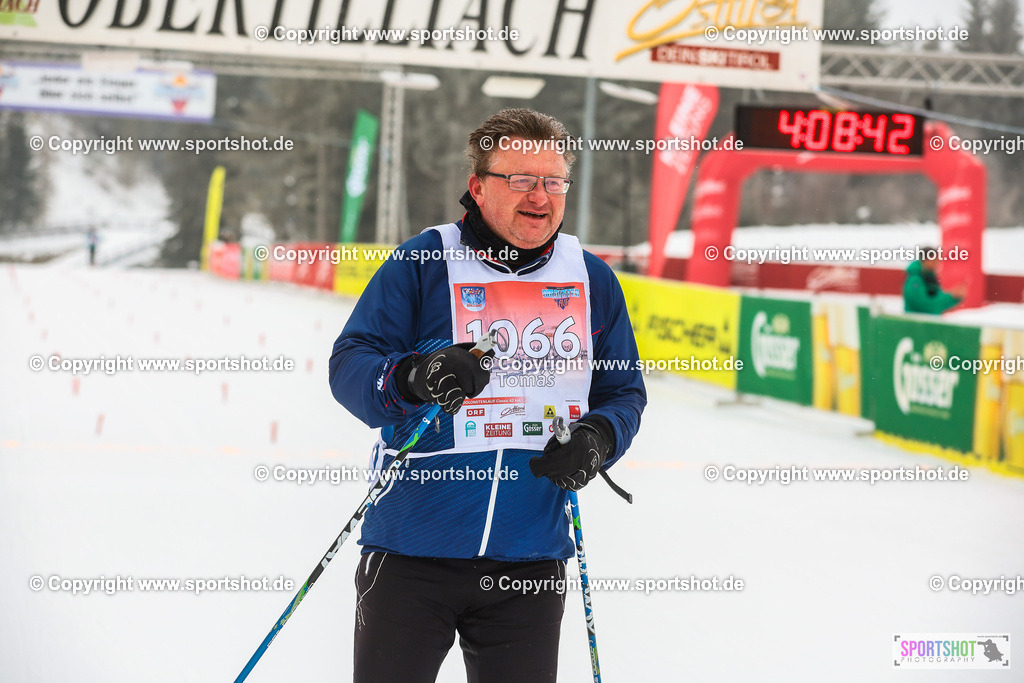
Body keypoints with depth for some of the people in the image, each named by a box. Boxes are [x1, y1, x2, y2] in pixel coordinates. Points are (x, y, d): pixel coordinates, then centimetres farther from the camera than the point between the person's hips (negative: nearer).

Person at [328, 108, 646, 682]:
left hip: (533, 558, 3)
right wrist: (411, 377, -29)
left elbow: (625, 392, 14)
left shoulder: (593, 279, 8)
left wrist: (598, 437, -8)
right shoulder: (421, 263, -4)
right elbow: (349, 365, -8)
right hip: (415, 549, -3)